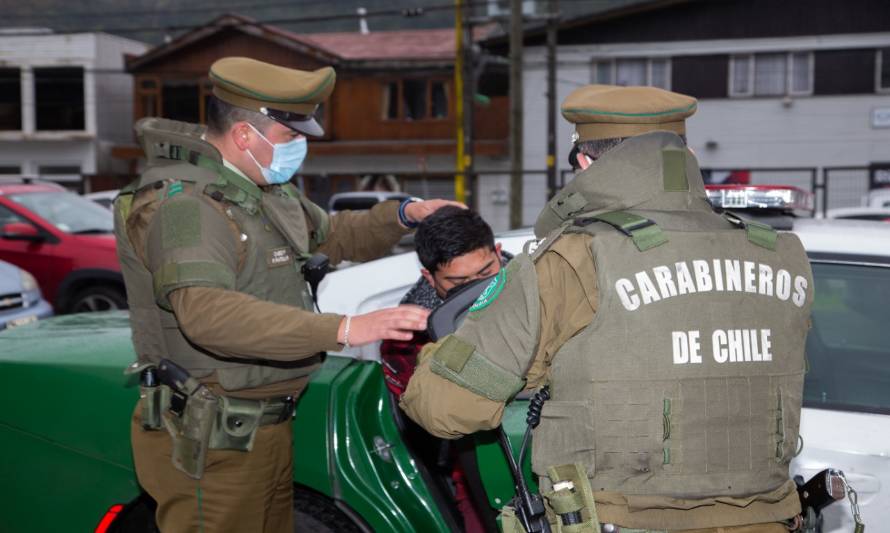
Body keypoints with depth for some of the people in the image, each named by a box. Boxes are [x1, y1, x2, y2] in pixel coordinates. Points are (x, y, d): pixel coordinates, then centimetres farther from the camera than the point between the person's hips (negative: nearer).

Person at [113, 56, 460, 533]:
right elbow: (207, 313, -38)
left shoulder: (265, 189, 11)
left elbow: (333, 236, 25)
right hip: (210, 445, -9)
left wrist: (405, 215, 5)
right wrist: (344, 329, -42)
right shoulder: (183, 204, -21)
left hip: (266, 433, 9)